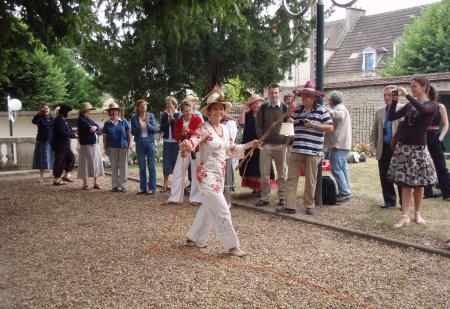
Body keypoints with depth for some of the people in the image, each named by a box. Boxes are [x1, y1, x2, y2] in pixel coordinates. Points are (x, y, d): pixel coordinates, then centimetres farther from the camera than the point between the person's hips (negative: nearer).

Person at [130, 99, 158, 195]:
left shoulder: (151, 116, 2)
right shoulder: (134, 118, 3)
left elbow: (155, 129, -2)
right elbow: (133, 132, 2)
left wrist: (148, 125, -19)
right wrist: (138, 127, -16)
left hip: (150, 142, -1)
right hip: (139, 143, 1)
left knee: (151, 166, -1)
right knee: (142, 167, 6)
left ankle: (152, 188, 5)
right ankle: (143, 188, 14)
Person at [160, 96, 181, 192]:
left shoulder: (179, 114, 0)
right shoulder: (164, 115, 8)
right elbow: (162, 128, 0)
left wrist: (172, 118, -14)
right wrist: (168, 121, -12)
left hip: (176, 141, -2)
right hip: (167, 141, 3)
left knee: (176, 161, 2)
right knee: (166, 162, 3)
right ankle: (165, 184, 10)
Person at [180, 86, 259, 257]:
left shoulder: (225, 129, 8)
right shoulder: (204, 128, -15)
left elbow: (231, 150, 18)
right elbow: (192, 143, -29)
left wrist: (249, 145, 16)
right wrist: (186, 145, -51)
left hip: (219, 175, 8)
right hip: (207, 174, -8)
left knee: (208, 208, 19)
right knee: (222, 211, -6)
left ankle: (195, 237, 36)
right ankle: (232, 245, 5)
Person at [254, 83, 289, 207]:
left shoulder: (285, 108, 6)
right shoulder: (263, 108, 6)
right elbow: (258, 126, 5)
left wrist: (286, 142, -4)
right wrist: (262, 141, -4)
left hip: (281, 145, 0)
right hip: (266, 145, 0)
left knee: (282, 172, 5)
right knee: (264, 173, 1)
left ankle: (282, 197, 14)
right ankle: (264, 197, 9)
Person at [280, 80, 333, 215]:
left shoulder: (321, 110, -1)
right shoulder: (297, 110, 12)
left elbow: (330, 128, -4)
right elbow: (292, 126, 22)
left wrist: (313, 125, -12)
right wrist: (290, 122, -2)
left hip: (313, 151, -4)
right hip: (296, 150, 4)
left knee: (310, 180, 6)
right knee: (292, 178, 1)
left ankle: (309, 205, 20)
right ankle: (290, 206, 5)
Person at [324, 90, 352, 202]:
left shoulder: (340, 108, -9)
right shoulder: (342, 109, 25)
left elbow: (338, 114, -33)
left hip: (338, 144, -11)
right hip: (343, 144, 11)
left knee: (336, 169, -11)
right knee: (343, 168, 12)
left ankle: (344, 192, -11)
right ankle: (346, 191, 15)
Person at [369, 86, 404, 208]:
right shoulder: (379, 112, 13)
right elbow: (374, 131, 14)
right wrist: (372, 145, 4)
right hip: (383, 149, 4)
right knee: (384, 177, 7)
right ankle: (389, 200, 19)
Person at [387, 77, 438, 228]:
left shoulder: (433, 105, -3)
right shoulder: (409, 105, 10)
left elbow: (423, 109, -27)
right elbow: (391, 117, 5)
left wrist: (407, 95, -23)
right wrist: (394, 101, -6)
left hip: (418, 147, -3)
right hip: (403, 146, 3)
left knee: (418, 182, 5)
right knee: (406, 182, 0)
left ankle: (417, 214, 19)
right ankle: (405, 216, -1)